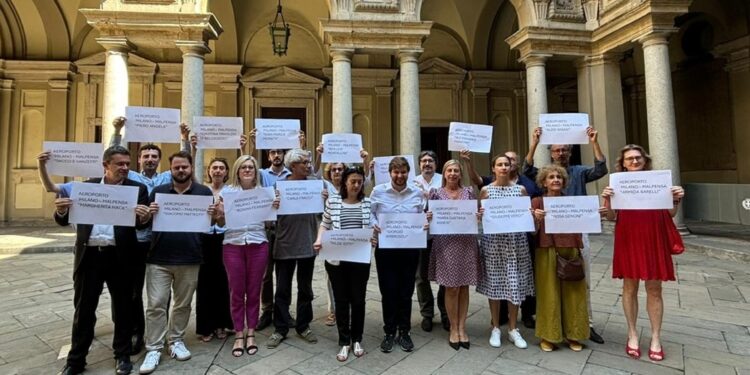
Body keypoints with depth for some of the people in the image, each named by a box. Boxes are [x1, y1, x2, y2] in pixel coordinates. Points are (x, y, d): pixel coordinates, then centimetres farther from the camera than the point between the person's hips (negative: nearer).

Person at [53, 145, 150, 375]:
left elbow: (142, 224, -7)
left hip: (120, 256, -1)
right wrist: (61, 210, -16)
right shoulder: (86, 186, 6)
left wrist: (144, 217, -30)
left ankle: (122, 355, 26)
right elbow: (64, 220, 7)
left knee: (122, 307, 10)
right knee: (83, 309, 12)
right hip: (89, 255, 2)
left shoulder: (137, 189, 0)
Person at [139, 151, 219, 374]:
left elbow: (211, 222, 7)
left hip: (190, 259, 0)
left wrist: (214, 216, -17)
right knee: (156, 305, 2)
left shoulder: (204, 192, 4)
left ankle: (176, 341, 29)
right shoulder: (158, 191, 5)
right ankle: (153, 349, 15)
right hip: (159, 258, 0)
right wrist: (149, 214, -14)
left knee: (182, 304, 12)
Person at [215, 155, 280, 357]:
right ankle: (239, 334, 20)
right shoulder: (227, 191, 5)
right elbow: (221, 223, 5)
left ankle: (251, 333, 22)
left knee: (254, 291, 7)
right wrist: (218, 215, -16)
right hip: (233, 245, 0)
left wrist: (275, 208, -10)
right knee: (237, 291, 6)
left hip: (258, 245, 1)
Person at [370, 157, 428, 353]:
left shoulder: (417, 193, 3)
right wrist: (374, 225, -16)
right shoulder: (378, 191, -2)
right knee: (388, 291, 6)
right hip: (385, 247, -1)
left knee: (406, 291, 10)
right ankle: (389, 333, 25)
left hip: (410, 248, 1)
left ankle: (404, 332, 28)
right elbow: (369, 213, 4)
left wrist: (426, 225, -11)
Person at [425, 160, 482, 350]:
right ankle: (453, 328, 21)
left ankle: (462, 328, 23)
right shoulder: (436, 193, 3)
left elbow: (476, 215, 13)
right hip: (446, 243, -2)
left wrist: (479, 216, -8)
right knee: (451, 288, 3)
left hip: (467, 243, 2)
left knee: (464, 287, 9)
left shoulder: (469, 192, 8)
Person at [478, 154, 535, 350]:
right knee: (494, 283, 5)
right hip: (493, 241, -1)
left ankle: (513, 329, 23)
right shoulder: (485, 190, 3)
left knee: (515, 284, 6)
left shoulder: (521, 189, 6)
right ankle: (495, 328, 21)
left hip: (515, 241, 1)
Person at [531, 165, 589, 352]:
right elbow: (533, 231, -5)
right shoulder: (537, 202, 1)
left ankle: (573, 335, 24)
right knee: (549, 294, 2)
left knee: (572, 294, 8)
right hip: (547, 253, -3)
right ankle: (547, 336, 14)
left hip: (571, 251, 3)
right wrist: (536, 218, -24)